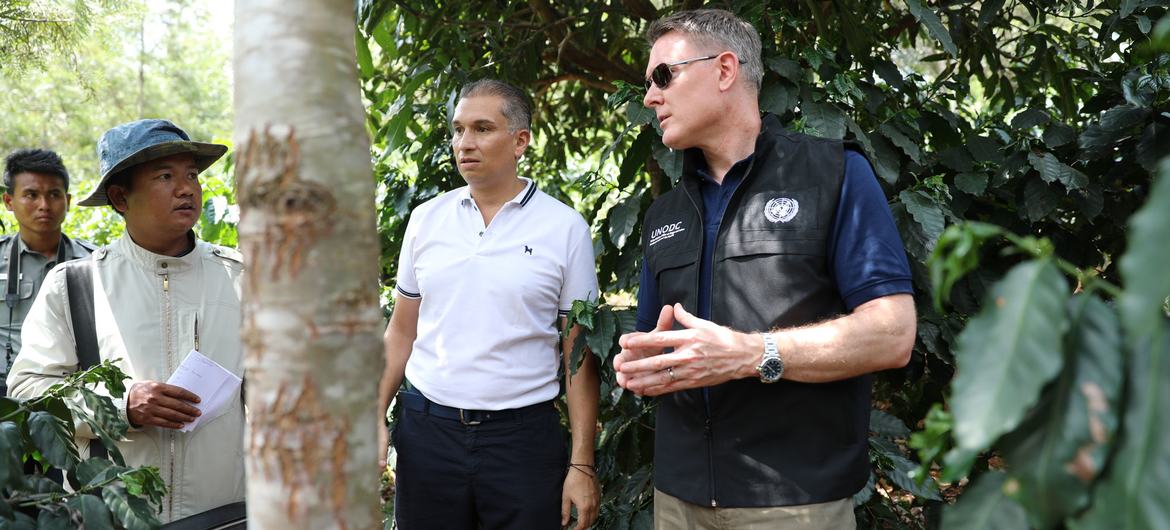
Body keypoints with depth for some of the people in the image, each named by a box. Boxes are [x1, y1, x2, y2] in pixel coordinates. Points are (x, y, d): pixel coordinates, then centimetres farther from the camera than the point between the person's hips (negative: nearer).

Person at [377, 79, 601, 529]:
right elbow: (402, 332, 11)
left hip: (523, 435, -2)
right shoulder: (426, 218, 5)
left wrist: (582, 463, -6)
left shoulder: (566, 229, -4)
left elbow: (579, 356, -3)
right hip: (425, 429, 3)